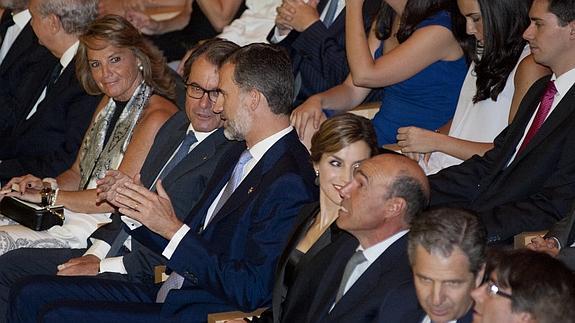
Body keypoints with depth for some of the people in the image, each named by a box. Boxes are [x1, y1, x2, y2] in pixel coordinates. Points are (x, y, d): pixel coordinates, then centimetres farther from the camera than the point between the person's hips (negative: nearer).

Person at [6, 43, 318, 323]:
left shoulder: (289, 184, -17)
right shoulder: (235, 162, 16)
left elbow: (250, 291, -21)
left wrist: (173, 228, -17)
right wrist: (132, 208, 4)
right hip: (170, 296, 10)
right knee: (30, 293, 3)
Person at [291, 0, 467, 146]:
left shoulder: (439, 29, -18)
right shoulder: (385, 20, 9)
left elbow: (364, 75, -20)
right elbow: (353, 91, 7)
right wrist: (317, 100, -15)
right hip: (379, 132, 7)